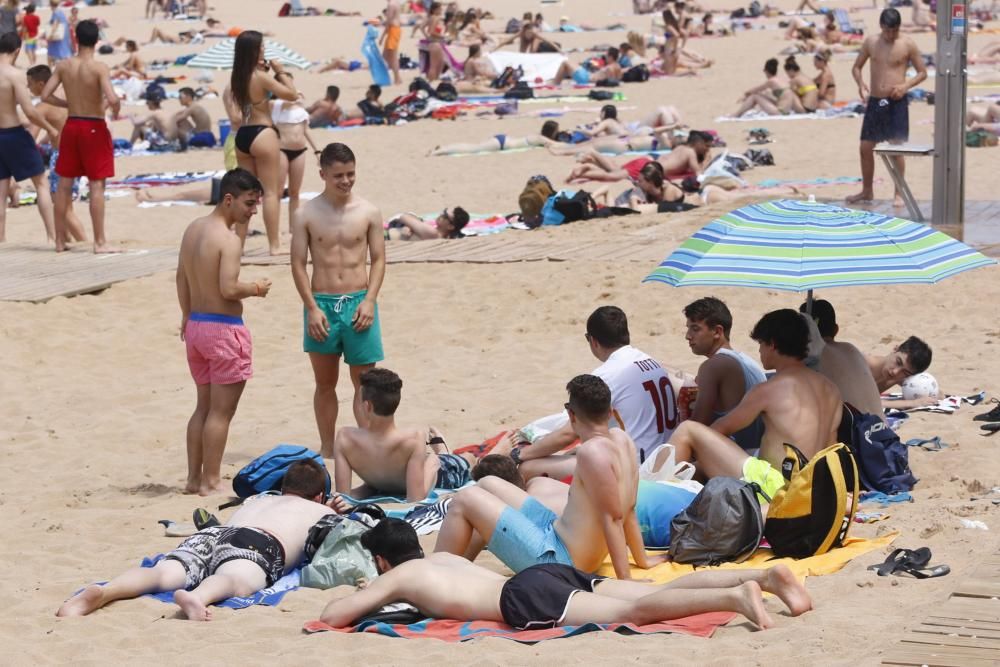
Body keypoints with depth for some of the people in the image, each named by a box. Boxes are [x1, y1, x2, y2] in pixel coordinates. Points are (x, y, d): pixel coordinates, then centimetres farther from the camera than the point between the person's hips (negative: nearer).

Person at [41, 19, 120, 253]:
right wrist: (117, 110, -3)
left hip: (71, 126, 5)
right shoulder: (99, 68, -15)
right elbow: (112, 99, -26)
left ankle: (60, 240, 17)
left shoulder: (63, 65, -1)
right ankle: (100, 242, -2)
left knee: (64, 184, 12)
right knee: (97, 185, -2)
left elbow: (45, 95, -1)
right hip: (94, 128, -5)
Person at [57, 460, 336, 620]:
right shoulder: (321, 511, 33)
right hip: (262, 542, -4)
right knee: (237, 580, -36)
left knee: (163, 573, -23)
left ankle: (104, 591, -53)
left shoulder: (256, 500, 46)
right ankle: (198, 596, -72)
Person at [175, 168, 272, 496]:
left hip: (195, 325, 9)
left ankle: (194, 478, 20)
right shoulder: (228, 239, -18)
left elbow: (182, 277, 16)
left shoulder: (192, 230, 9)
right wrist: (256, 288, -7)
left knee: (204, 406, 17)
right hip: (224, 327, -9)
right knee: (221, 411, 0)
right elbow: (229, 288, -25)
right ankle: (211, 482, 3)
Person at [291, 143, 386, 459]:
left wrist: (369, 300, -9)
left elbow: (378, 259, 3)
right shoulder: (306, 215, -2)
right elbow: (298, 264, -2)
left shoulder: (368, 212, 0)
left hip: (359, 303, 0)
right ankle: (327, 450, 19)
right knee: (325, 383, 10)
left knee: (364, 381, -1)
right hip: (321, 304, 0)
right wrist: (312, 308, -10)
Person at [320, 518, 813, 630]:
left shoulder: (395, 577, 11)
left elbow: (332, 615, 5)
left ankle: (734, 596, -45)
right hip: (548, 575, 8)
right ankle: (764, 576, -20)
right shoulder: (438, 559, 33)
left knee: (633, 611, -25)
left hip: (527, 599, -8)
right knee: (657, 595, -5)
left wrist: (368, 600, 28)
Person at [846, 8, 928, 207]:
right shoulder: (871, 42, 5)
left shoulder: (908, 45, -3)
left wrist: (905, 86, -15)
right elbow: (856, 67, 14)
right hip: (875, 101, 4)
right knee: (866, 147, 7)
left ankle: (899, 193, 3)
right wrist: (861, 84, -6)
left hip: (897, 102, -4)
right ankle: (867, 191, 22)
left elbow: (922, 72, 2)